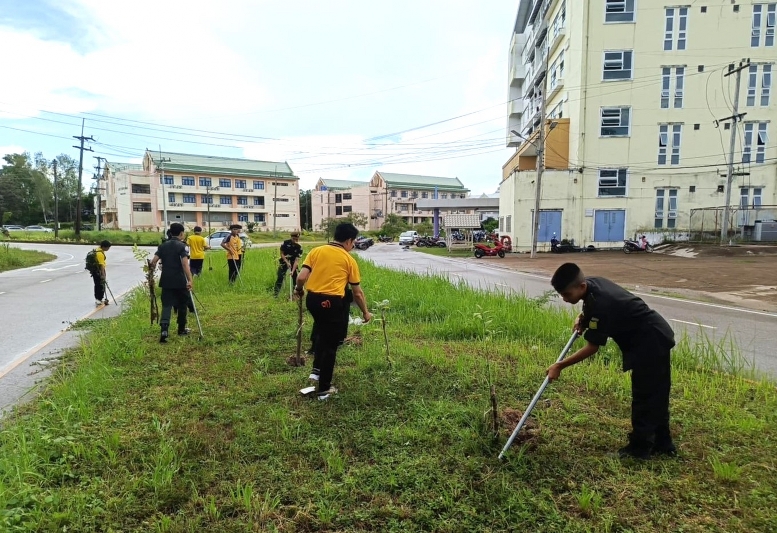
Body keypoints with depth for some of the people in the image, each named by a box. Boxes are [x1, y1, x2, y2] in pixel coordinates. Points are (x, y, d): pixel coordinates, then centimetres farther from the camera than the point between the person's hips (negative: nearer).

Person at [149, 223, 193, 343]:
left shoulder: (163, 245, 8)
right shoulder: (182, 246, -8)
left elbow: (153, 262, 2)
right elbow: (185, 264, -21)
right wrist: (189, 280, -25)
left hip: (166, 281, 4)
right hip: (180, 281, -4)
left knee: (167, 305, 3)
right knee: (182, 304, 12)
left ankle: (164, 329, -16)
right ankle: (181, 329, 23)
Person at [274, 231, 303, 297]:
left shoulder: (299, 248, -16)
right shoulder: (286, 243, -17)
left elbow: (296, 260, -19)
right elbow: (282, 254, -8)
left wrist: (292, 271, -27)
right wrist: (287, 262, -20)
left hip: (293, 263, 1)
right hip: (284, 262, -1)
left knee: (296, 277, -1)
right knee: (280, 277, -5)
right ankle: (276, 294, 0)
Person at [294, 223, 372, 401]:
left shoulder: (316, 251, 8)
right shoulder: (349, 259, 1)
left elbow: (301, 277, -1)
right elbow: (357, 293, 6)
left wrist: (298, 290, 21)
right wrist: (365, 312, 20)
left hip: (312, 299, 5)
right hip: (332, 302, -4)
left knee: (321, 332, 32)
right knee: (330, 345, 8)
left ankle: (316, 369, 29)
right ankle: (324, 389, 18)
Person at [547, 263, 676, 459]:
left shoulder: (600, 303, -31)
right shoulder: (592, 284, -4)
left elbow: (592, 347, -24)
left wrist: (560, 366, -20)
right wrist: (583, 317, 0)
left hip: (650, 342, -10)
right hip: (657, 337, 10)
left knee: (644, 396, 0)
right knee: (656, 394, 17)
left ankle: (640, 448, 11)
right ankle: (662, 444, 28)